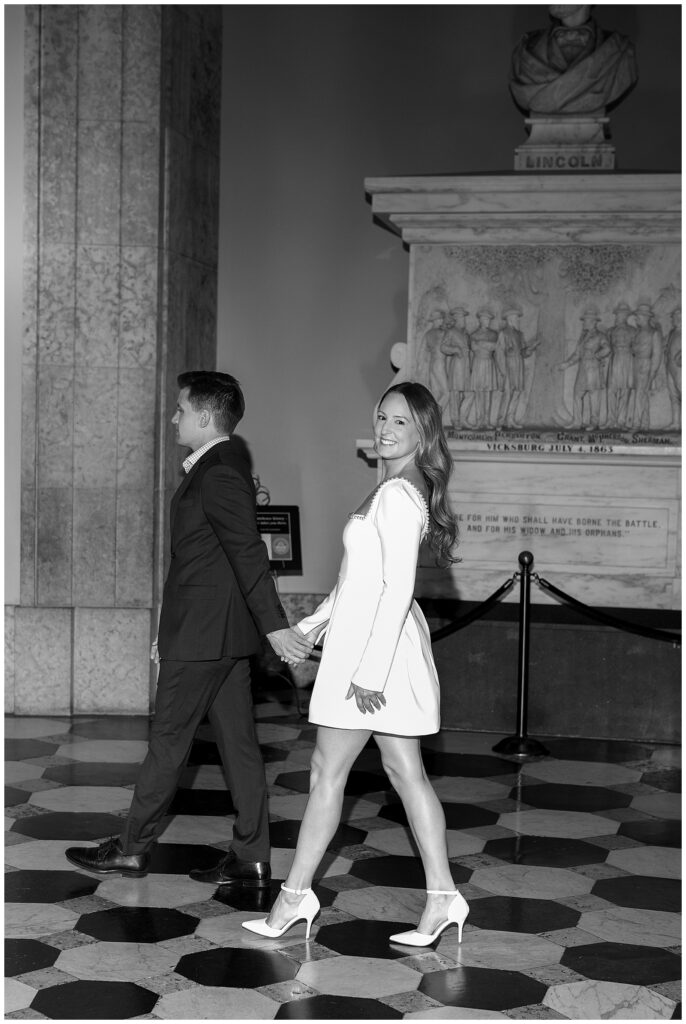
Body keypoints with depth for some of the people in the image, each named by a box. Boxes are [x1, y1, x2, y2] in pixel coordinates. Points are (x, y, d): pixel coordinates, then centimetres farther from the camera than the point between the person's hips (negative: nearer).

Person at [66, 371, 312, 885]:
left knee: (168, 740, 2)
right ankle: (251, 860, 14)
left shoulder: (217, 474, -16)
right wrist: (173, 629, 24)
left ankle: (132, 848, 15)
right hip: (225, 634, 10)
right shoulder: (221, 468, 15)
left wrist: (274, 625, -29)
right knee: (238, 742, 9)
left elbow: (248, 554, -24)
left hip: (203, 635, -10)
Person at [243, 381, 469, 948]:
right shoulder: (403, 491, 14)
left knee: (327, 772, 1)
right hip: (370, 638, 10)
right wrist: (316, 622, 25)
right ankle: (442, 896, 12)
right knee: (406, 771, 10)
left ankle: (296, 894, 12)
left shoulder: (396, 494, -17)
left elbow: (398, 588, -22)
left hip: (374, 643, -10)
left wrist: (369, 672, -23)